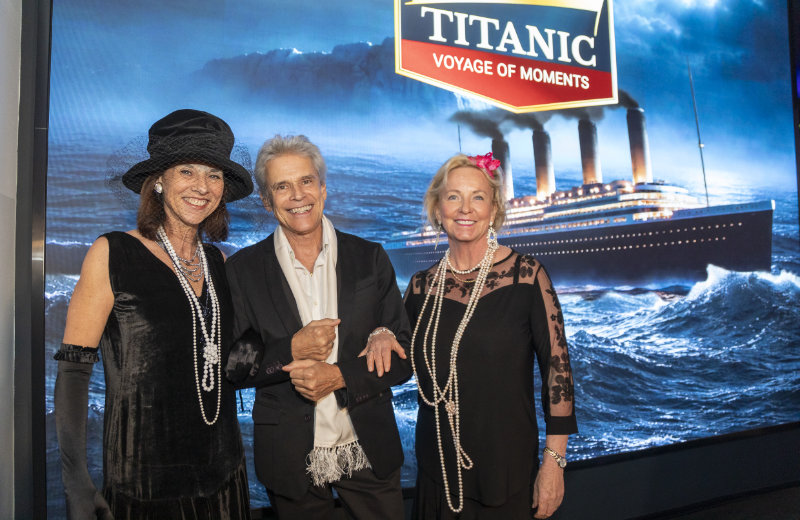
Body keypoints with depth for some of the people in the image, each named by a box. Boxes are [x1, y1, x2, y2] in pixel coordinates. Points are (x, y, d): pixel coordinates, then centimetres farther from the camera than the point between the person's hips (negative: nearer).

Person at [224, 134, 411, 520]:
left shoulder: (370, 259, -2)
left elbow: (403, 357, -2)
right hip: (290, 459, 0)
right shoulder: (243, 269, -3)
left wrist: (339, 376, -17)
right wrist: (291, 350, -19)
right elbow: (228, 364, -4)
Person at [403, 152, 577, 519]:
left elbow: (556, 364, -9)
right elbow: (407, 363, 11)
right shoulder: (422, 286, -1)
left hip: (507, 470, -3)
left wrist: (554, 461, -11)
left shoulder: (525, 275, -11)